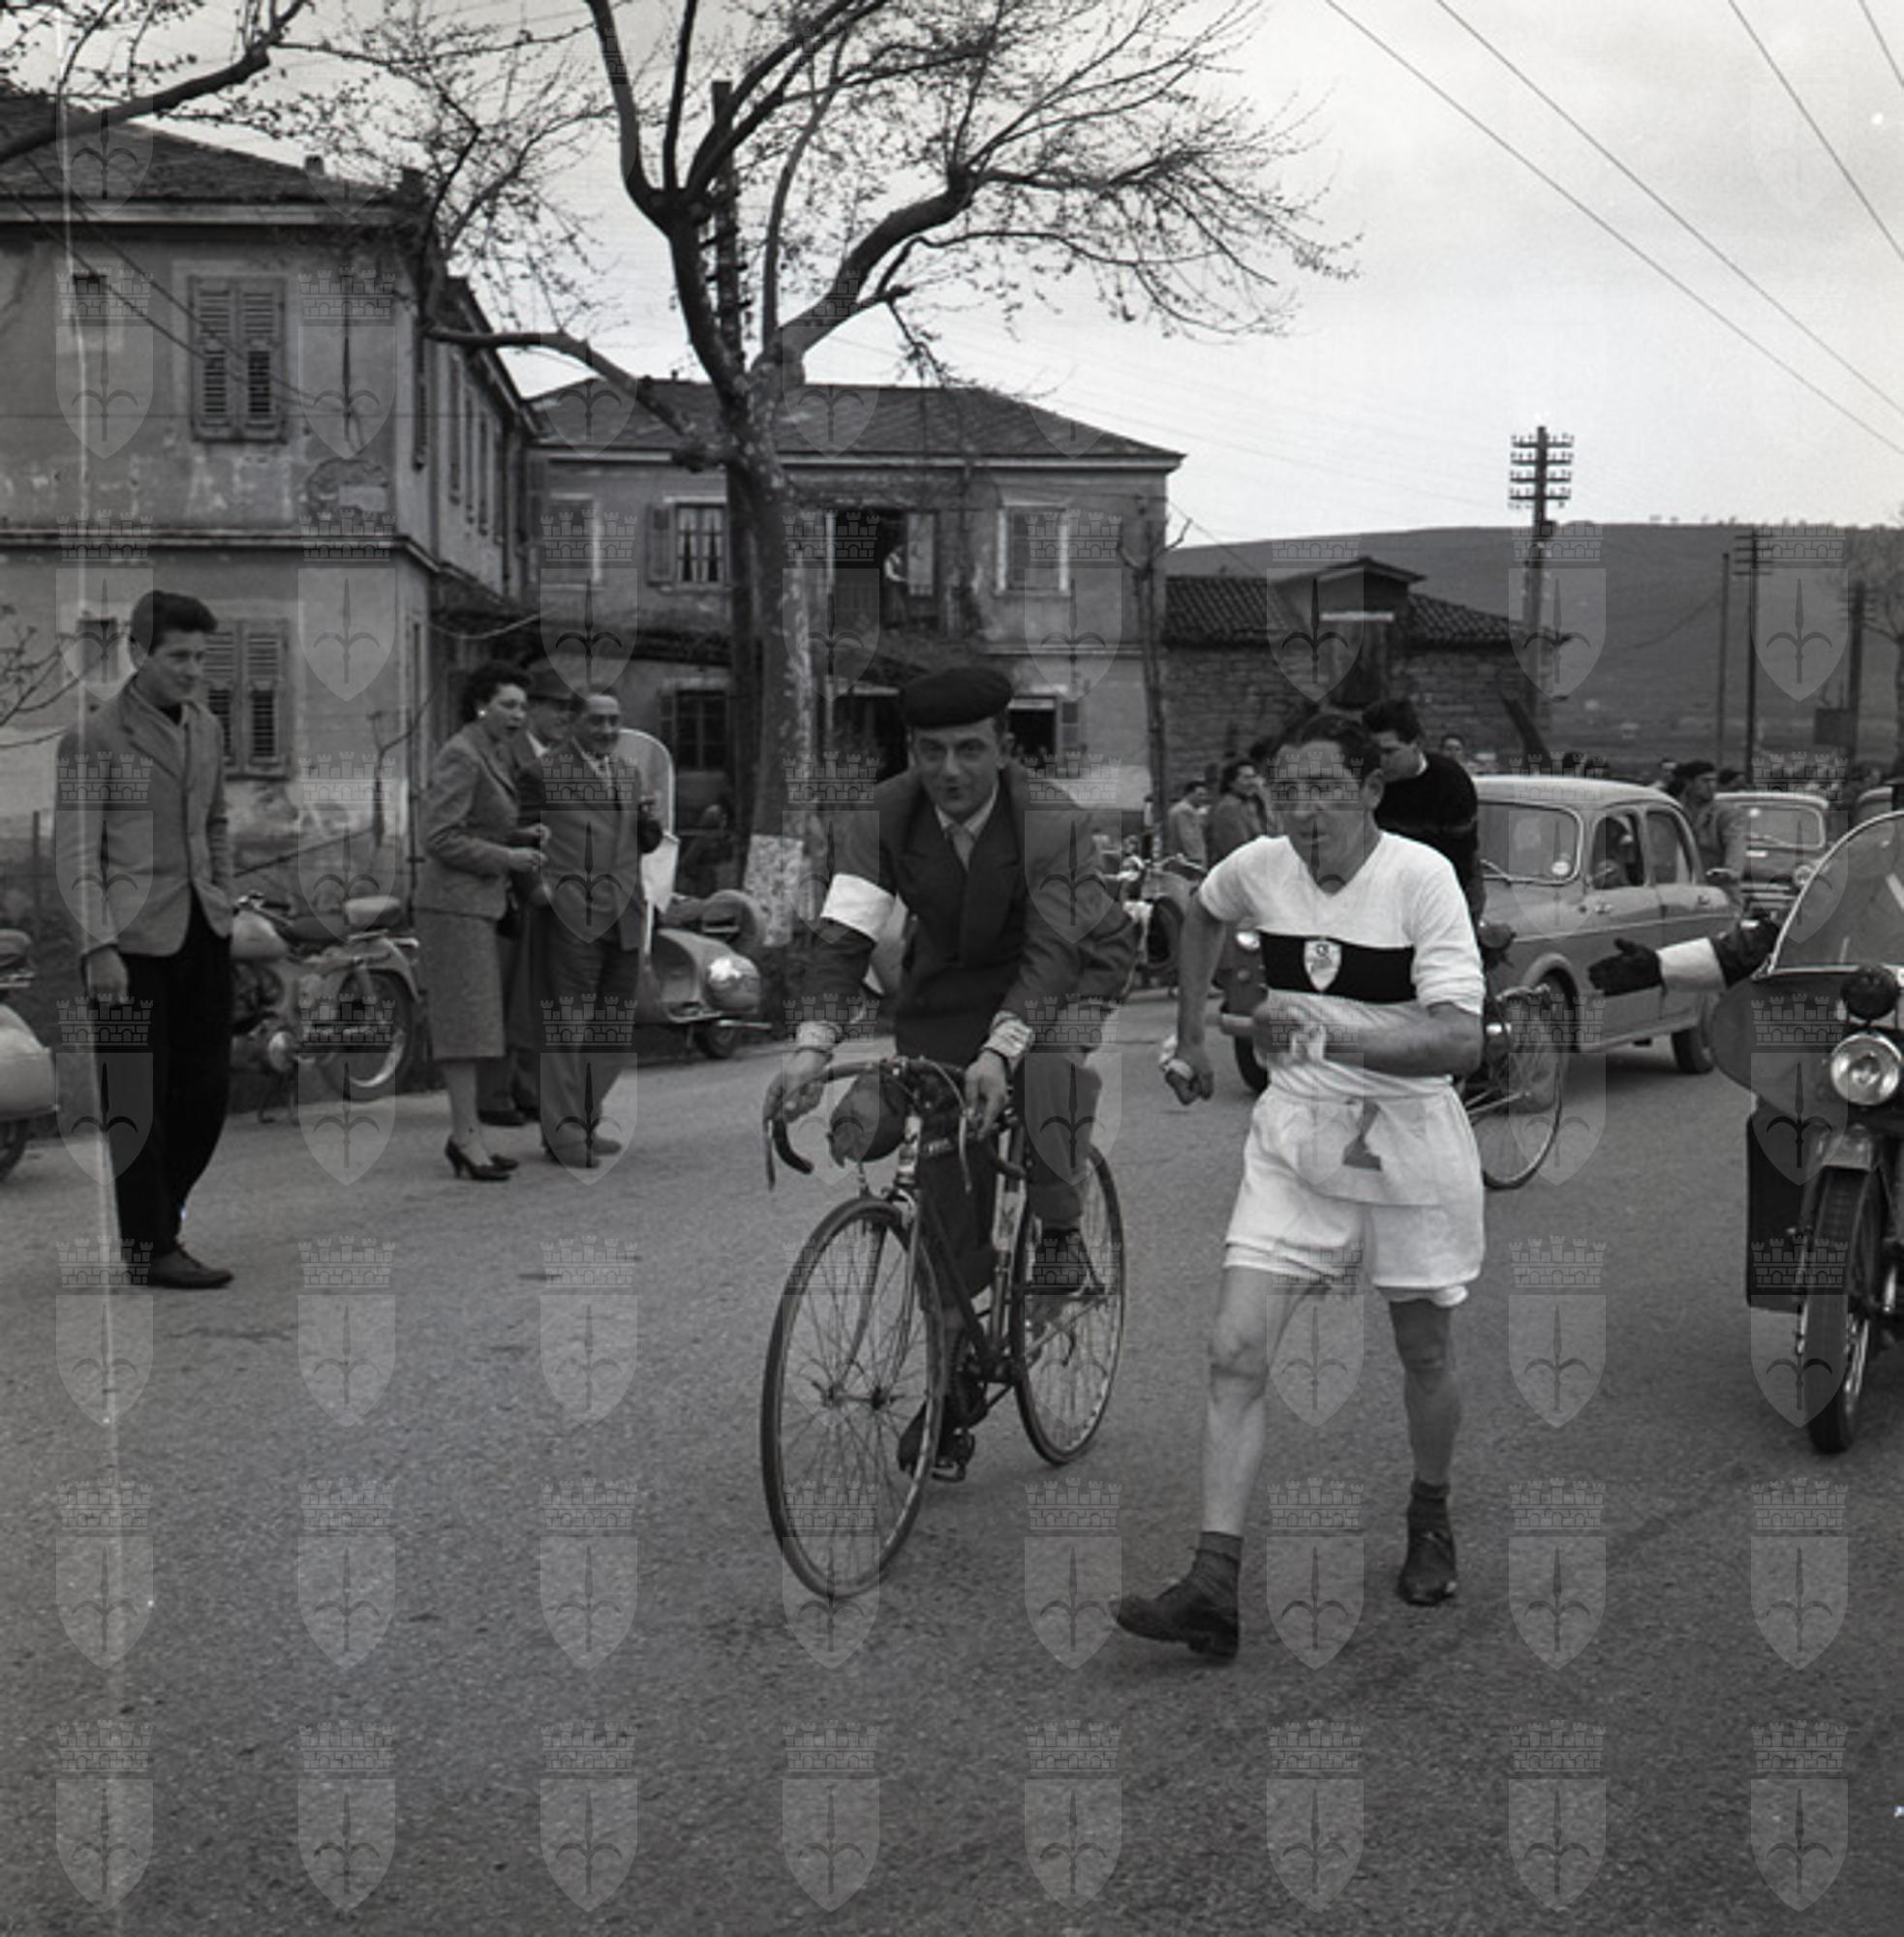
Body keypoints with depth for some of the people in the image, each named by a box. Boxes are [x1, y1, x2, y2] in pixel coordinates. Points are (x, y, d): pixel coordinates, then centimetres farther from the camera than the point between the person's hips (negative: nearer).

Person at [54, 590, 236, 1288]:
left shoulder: (206, 728, 11)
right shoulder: (93, 738, -8)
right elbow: (76, 853, -10)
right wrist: (98, 948, -17)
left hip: (202, 931, 6)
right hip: (131, 939, -6)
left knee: (206, 1087, 7)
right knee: (138, 1098, 0)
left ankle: (156, 1212, 25)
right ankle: (149, 1248, 8)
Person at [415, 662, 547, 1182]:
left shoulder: (495, 756, 15)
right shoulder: (460, 757, -14)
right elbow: (440, 839, -19)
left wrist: (523, 837, 6)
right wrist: (507, 859, -16)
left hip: (478, 904, 10)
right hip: (455, 902, -10)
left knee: (475, 1019, 10)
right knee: (463, 1019, -10)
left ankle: (465, 1134, 13)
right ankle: (468, 1137, -10)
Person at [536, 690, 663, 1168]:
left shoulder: (630, 773, 17)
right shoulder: (547, 770, -3)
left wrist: (648, 821, 1)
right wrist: (540, 883, -19)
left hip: (624, 917, 7)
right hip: (570, 914, -6)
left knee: (615, 1030, 11)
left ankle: (585, 1119, 24)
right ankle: (563, 1133, -1)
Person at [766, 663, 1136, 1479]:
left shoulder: (1052, 822, -27)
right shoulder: (882, 820, -18)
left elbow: (1050, 949, -35)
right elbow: (844, 935, -25)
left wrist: (998, 1053, -49)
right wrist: (812, 1045, -40)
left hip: (1066, 977, -3)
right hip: (943, 997, 3)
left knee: (1051, 1069, -37)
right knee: (945, 1196, 0)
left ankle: (1060, 1234, -10)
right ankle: (950, 1390, 15)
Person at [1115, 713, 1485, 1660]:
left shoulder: (1420, 876, -18)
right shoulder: (1260, 868, -4)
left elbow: (1460, 1039, -28)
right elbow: (1203, 913, 22)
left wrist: (1333, 1027, -39)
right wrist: (1189, 1034, 22)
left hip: (1408, 1133, -3)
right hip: (1294, 1131, 3)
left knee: (1425, 1354, 13)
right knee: (1235, 1351, -9)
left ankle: (1430, 1516, 42)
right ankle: (1214, 1587, -9)